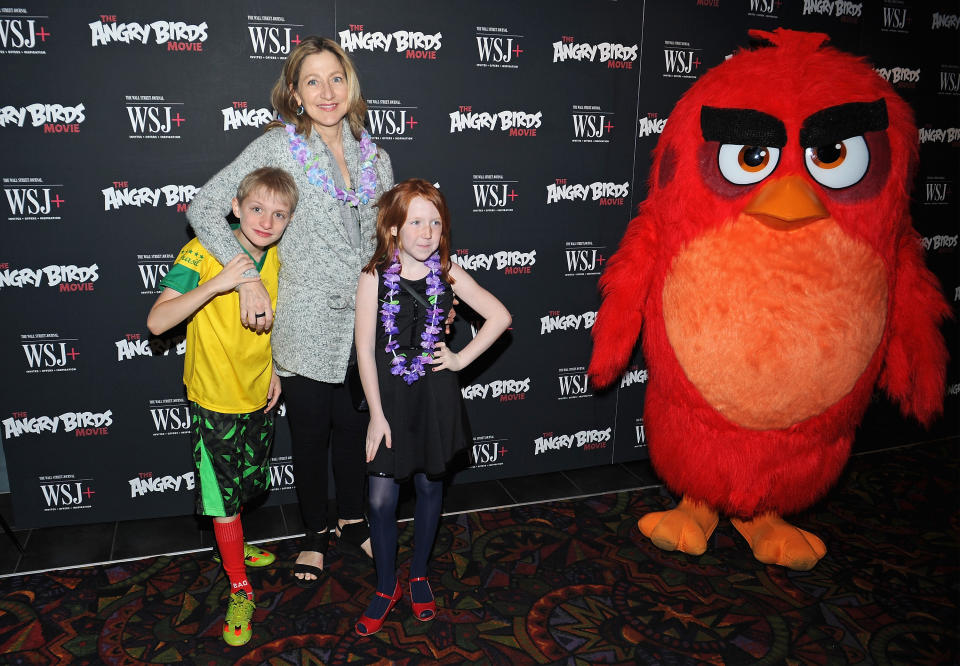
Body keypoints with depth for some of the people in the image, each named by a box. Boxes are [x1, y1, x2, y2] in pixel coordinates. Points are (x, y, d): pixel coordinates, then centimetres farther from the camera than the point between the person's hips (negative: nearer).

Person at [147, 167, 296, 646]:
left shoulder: (278, 259, -5)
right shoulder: (203, 252, -20)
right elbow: (157, 321, -28)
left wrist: (276, 369, 6)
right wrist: (215, 284, -36)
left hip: (259, 395, 5)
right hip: (215, 400, -5)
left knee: (246, 486, 23)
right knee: (223, 498, 7)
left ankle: (233, 545, 51)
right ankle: (240, 589, 25)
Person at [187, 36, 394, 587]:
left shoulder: (374, 157, 6)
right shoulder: (277, 147, -7)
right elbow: (204, 208, -11)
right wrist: (248, 278, -20)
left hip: (363, 322, 4)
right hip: (307, 326, -3)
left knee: (355, 427, 18)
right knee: (310, 435, 12)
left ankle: (353, 519, 41)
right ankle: (316, 533, 35)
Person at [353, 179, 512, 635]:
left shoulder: (448, 274, -5)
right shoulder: (374, 277, -10)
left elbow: (499, 316, 3)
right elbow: (365, 350, -9)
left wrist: (462, 358, -2)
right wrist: (377, 415, -10)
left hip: (435, 395, 2)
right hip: (388, 395, -1)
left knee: (429, 486, 15)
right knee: (381, 499, 2)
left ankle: (419, 574, 38)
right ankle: (386, 588, 26)